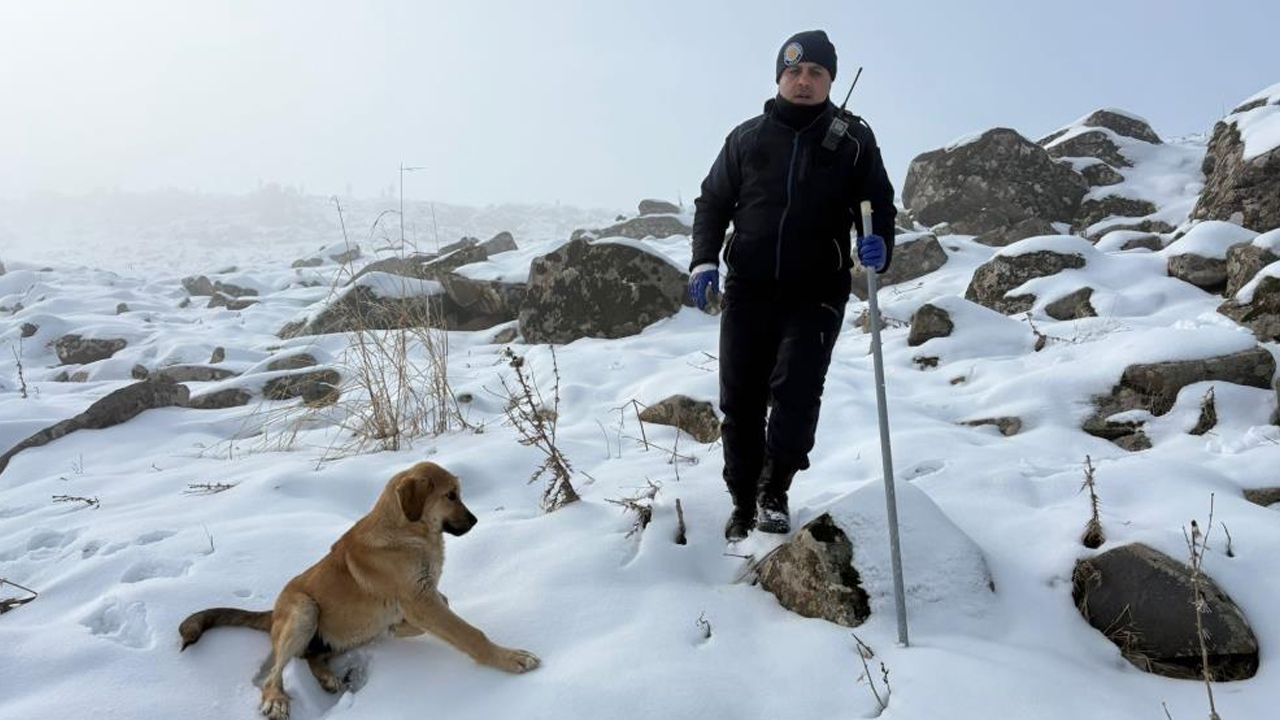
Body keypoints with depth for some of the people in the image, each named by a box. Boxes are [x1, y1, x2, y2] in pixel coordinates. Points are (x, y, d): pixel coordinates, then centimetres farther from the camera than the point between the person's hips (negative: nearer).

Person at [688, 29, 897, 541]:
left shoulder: (853, 139, 7)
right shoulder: (747, 138, 10)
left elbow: (881, 203, 8)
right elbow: (712, 202, 13)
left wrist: (879, 244, -15)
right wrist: (704, 261, -3)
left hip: (817, 292, -1)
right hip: (748, 290, 2)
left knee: (795, 390, -17)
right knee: (740, 401, 3)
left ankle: (774, 493, 3)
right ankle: (744, 505, 19)